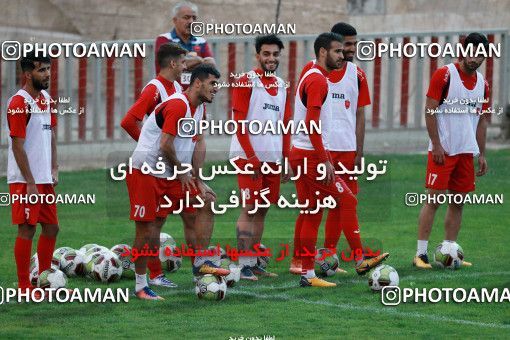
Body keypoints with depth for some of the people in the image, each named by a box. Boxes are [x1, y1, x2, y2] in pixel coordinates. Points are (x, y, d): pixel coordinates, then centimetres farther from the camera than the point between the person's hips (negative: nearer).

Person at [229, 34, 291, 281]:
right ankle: (244, 265, -7)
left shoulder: (281, 86, 14)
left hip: (273, 158, 6)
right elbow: (239, 123, -10)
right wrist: (252, 157, -15)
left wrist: (286, 159, 9)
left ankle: (254, 262, 14)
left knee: (262, 211, 9)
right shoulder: (246, 82, -6)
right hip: (248, 156, -6)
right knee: (249, 209, -8)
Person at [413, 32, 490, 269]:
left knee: (458, 202, 7)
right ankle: (420, 254, -5)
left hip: (466, 152, 6)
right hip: (443, 150, -6)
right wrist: (436, 145, -14)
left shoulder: (482, 83, 11)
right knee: (433, 199, -8)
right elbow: (430, 111, -9)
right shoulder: (444, 75, -8)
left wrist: (482, 154, 13)